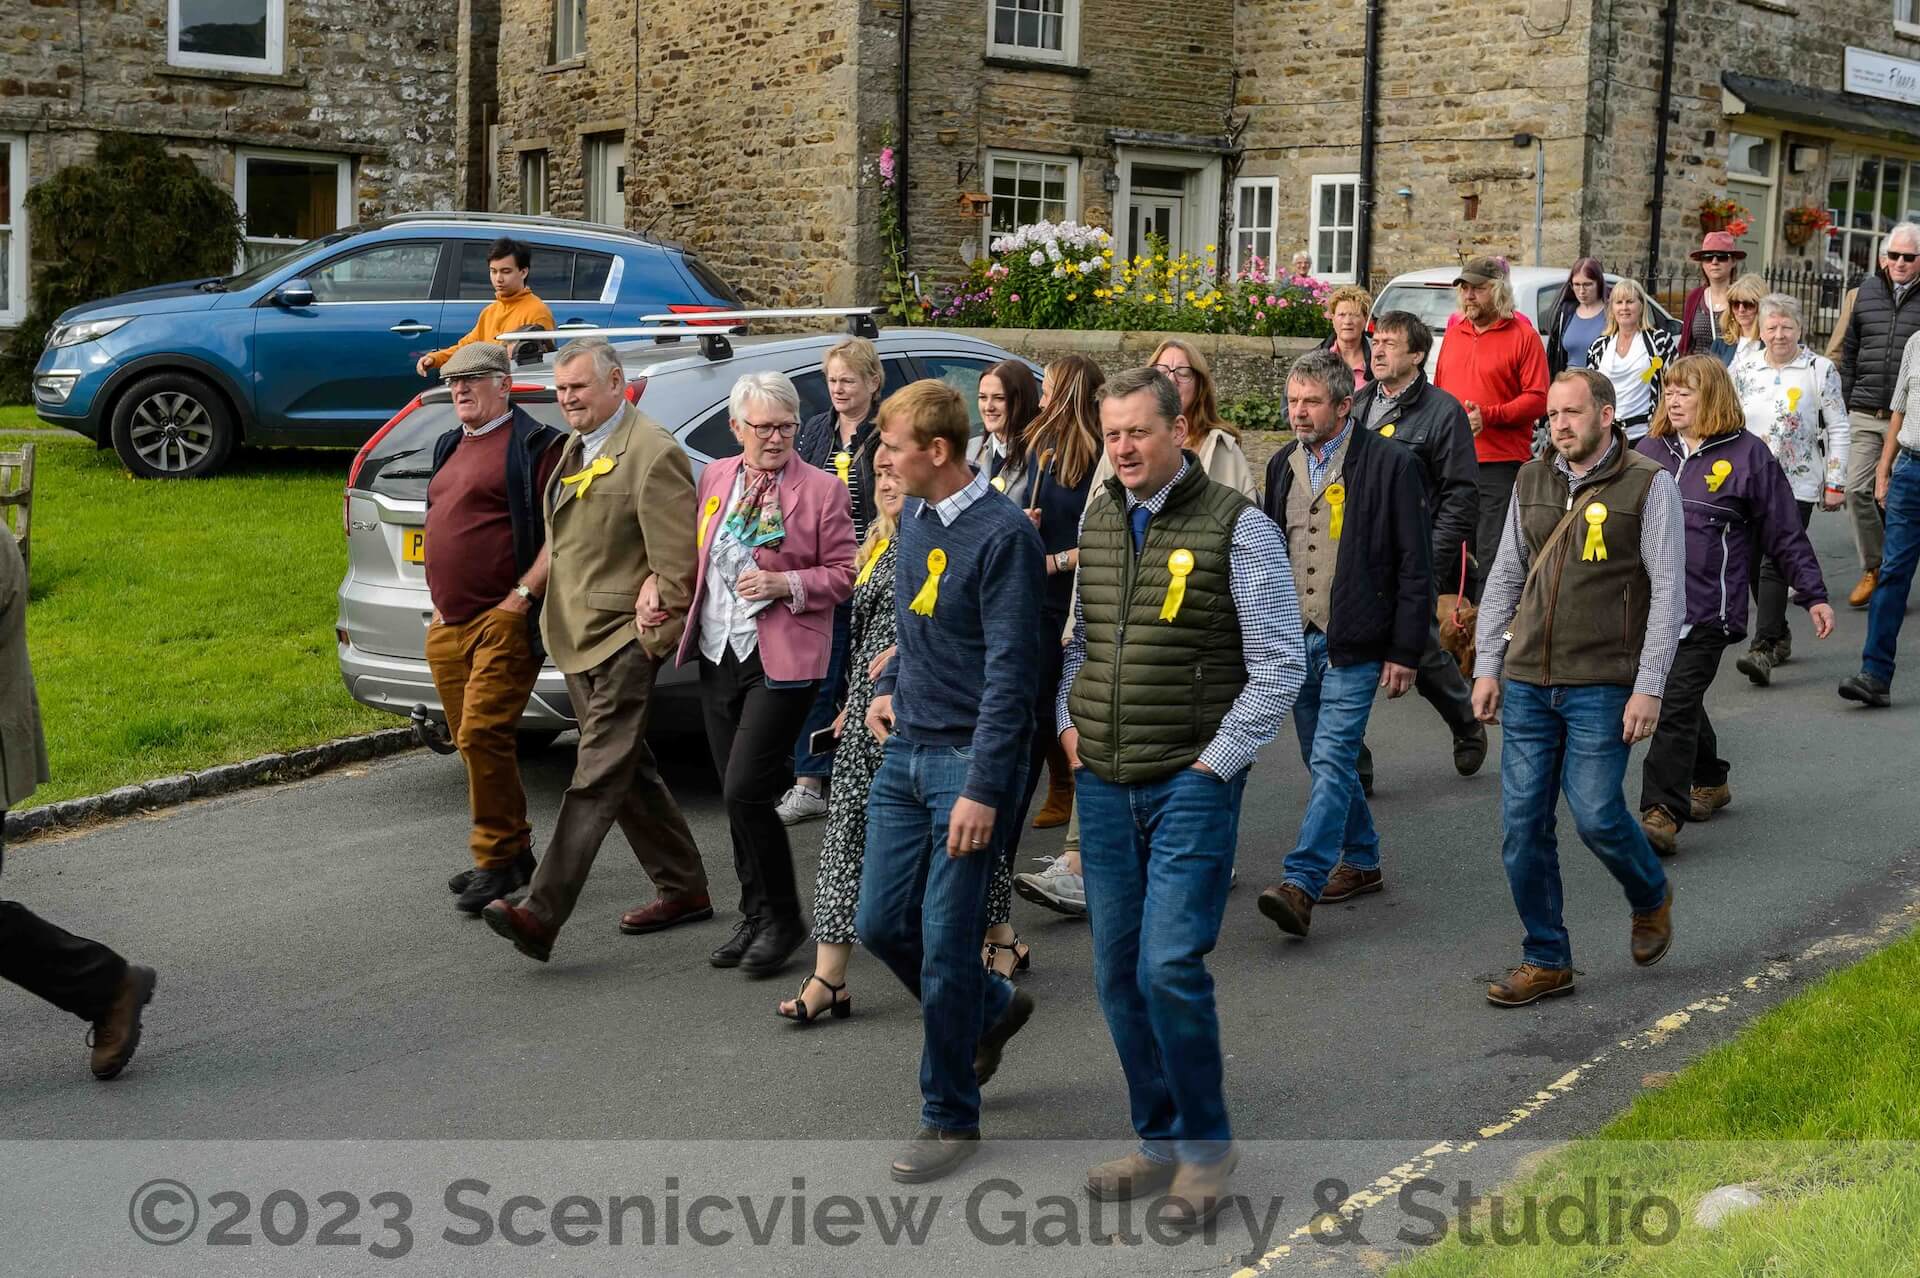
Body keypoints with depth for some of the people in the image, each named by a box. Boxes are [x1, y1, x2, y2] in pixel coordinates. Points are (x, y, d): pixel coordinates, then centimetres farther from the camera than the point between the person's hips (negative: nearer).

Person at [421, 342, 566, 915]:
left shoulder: (533, 445, -7)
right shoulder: (450, 447, 20)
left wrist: (523, 593, -18)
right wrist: (440, 600, 19)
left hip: (503, 619, -9)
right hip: (448, 623, 9)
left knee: (483, 734, -15)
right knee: (472, 740, 11)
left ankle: (496, 858, -6)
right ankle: (513, 852, 21)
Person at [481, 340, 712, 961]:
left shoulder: (652, 453, -13)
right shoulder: (576, 446, 16)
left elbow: (678, 559, -16)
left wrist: (654, 641, -16)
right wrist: (528, 590, 13)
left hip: (623, 637, -10)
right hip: (576, 633, 10)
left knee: (597, 778, -11)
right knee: (628, 770, 15)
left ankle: (542, 915, -18)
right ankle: (684, 889, 26)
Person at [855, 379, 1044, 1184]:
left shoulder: (1004, 536, -17)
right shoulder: (913, 518, 8)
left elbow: (1011, 674, -19)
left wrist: (983, 791, -22)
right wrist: (888, 688, 11)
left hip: (968, 762, -8)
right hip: (904, 756, 8)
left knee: (946, 946, -3)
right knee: (879, 923, 11)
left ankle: (950, 1119, 13)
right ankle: (993, 1010, 37)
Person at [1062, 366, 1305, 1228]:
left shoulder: (1236, 526, -7)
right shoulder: (1094, 524, 10)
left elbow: (1279, 663, -8)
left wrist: (1217, 762, -10)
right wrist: (1067, 722, 9)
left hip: (1191, 785, -6)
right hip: (1104, 789, 6)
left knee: (1170, 968, -13)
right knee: (1118, 976, 8)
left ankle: (1207, 1146, 5)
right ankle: (1159, 1140, 22)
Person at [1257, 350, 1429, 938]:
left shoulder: (1390, 463, -8)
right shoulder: (1284, 464, 11)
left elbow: (1415, 565, -7)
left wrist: (1404, 652, -10)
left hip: (1353, 644, -6)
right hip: (1294, 641, 7)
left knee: (1332, 759, -13)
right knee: (1324, 760, 13)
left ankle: (1301, 884, -20)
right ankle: (1361, 861, 30)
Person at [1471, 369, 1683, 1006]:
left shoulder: (1648, 485, -3)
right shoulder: (1532, 482, 11)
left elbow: (1669, 593, -6)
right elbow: (1503, 578, 17)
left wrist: (1649, 688, -12)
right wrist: (1486, 667, 10)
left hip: (1602, 685, -5)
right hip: (1527, 682, 5)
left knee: (1597, 815, -9)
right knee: (1523, 824, 2)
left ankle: (1651, 897, 24)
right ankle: (1547, 962, 15)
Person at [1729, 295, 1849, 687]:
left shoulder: (1821, 370, -1)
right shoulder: (1743, 367, 7)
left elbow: (1839, 429, 2)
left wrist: (1835, 483, -2)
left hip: (1797, 484, -4)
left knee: (1775, 564, -14)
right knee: (1754, 564, 8)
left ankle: (1763, 650, -19)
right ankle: (1780, 636, 27)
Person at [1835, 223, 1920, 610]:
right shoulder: (1866, 292, 9)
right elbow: (1848, 353, 15)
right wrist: (1842, 404, 11)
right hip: (1865, 414, 3)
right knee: (1858, 490, 0)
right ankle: (1872, 567, 16)